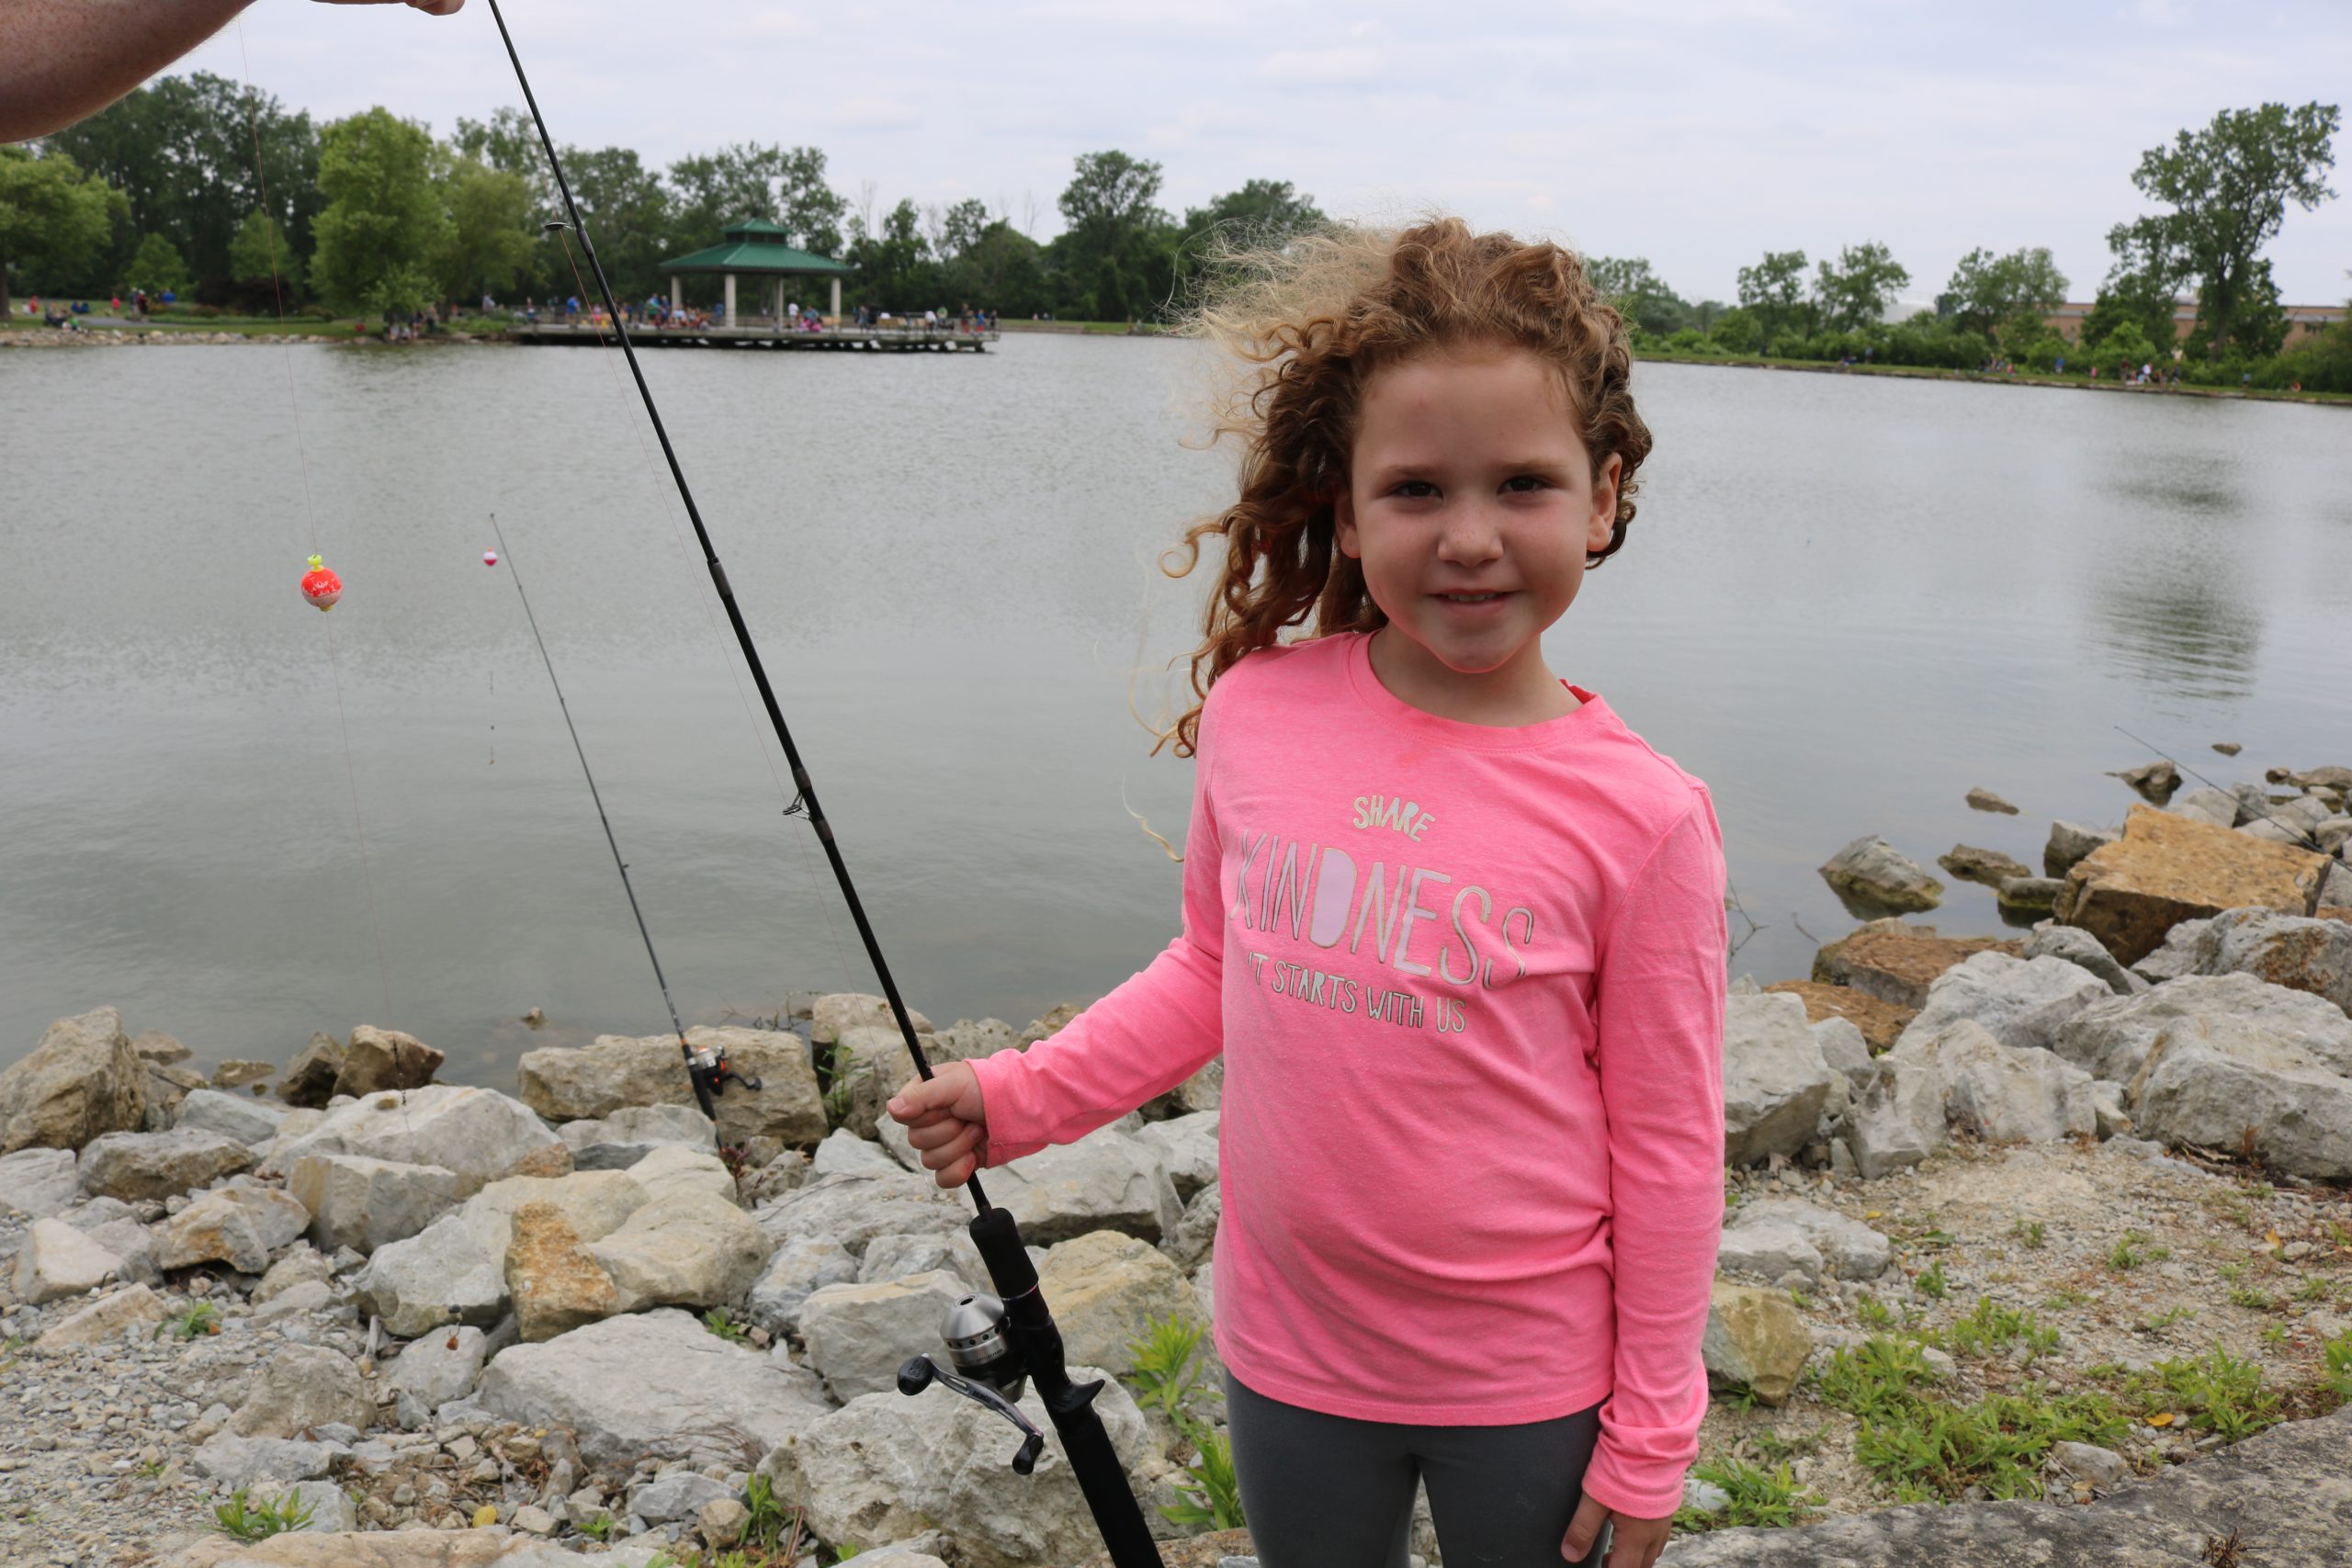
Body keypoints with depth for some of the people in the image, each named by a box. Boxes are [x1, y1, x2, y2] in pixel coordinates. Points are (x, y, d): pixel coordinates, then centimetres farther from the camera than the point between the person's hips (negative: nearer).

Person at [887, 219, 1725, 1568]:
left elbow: (1668, 1149, -9)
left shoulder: (1642, 817, -17)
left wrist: (1650, 1439, -3)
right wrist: (1021, 1097, -3)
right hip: (1290, 1356, 3)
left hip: (1528, 1386, -3)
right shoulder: (1256, 713, -10)